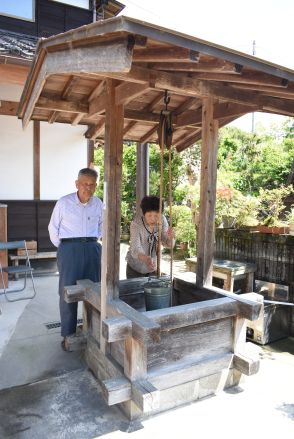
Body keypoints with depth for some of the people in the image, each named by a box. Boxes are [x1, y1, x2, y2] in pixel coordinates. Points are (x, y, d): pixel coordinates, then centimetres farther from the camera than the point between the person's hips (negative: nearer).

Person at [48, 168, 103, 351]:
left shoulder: (98, 204, 2)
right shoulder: (63, 202, -7)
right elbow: (53, 228, 5)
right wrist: (63, 247, 7)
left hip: (92, 249, 3)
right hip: (70, 250, -3)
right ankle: (68, 335, 12)